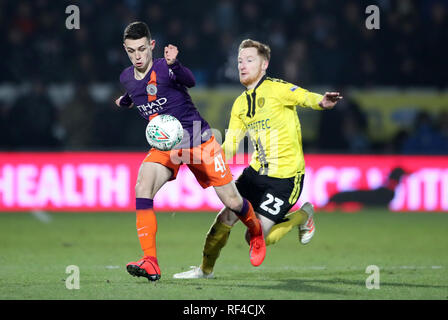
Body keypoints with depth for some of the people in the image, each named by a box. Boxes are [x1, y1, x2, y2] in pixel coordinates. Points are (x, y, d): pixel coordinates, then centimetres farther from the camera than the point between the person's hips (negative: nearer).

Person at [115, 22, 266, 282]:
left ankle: (256, 233, 36)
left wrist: (174, 65, -63)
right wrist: (126, 101, 16)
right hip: (165, 146, 4)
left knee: (232, 202, 0)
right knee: (142, 187, -24)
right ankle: (150, 263, -25)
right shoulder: (127, 78, 0)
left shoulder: (165, 69, -20)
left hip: (199, 142, -4)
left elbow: (189, 81, -48)